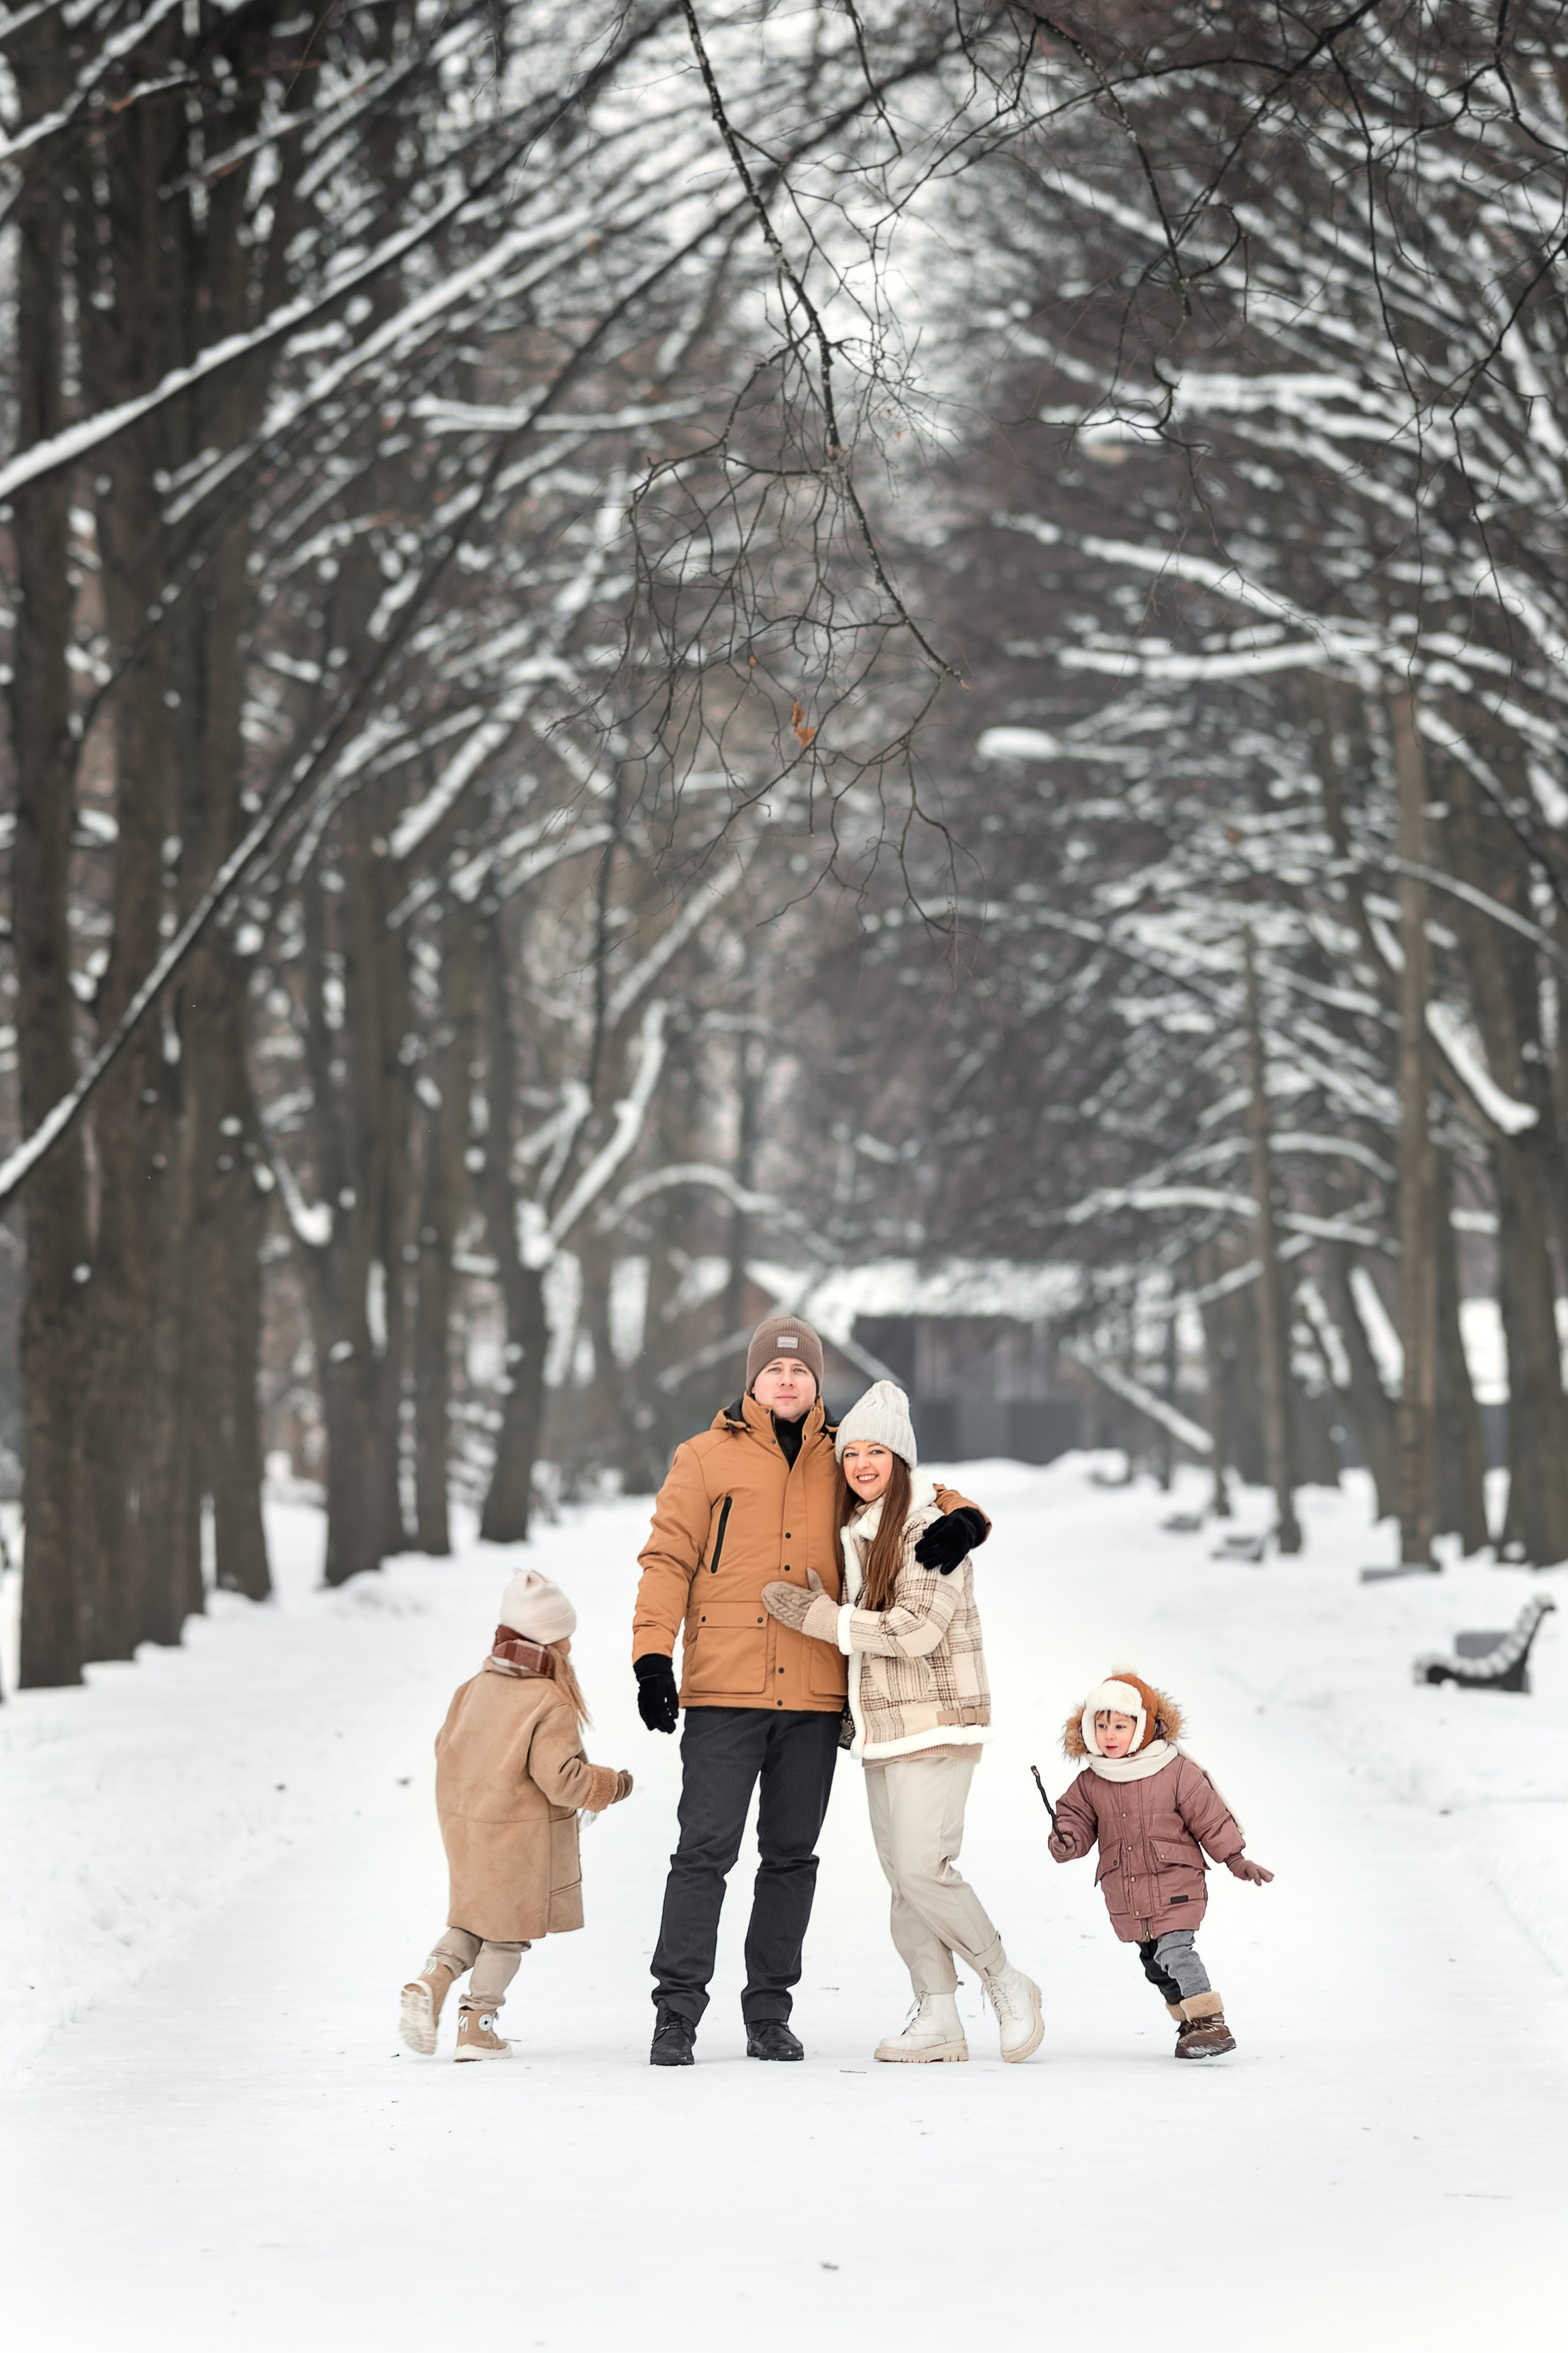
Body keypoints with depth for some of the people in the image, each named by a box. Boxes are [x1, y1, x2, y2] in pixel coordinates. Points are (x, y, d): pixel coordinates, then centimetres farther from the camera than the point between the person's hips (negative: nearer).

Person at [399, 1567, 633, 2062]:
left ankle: (430, 1983, -2)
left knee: (475, 1919, 20)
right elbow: (560, 1776, -23)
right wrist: (610, 1787, -7)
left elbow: (447, 1749, 12)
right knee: (511, 1929, 8)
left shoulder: (476, 1688, 4)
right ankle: (477, 2025, 9)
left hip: (465, 1825, 6)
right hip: (522, 1835, -6)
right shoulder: (550, 1704, -18)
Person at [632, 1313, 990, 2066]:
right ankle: (677, 2012, -2)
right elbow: (668, 1559, 2)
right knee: (706, 1850, -6)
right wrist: (653, 1657, -9)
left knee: (791, 1856, 8)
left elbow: (919, 1496, 19)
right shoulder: (707, 1458, 5)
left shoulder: (842, 1465, 12)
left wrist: (961, 1520, -5)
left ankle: (770, 2012, 15)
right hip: (724, 1692, -3)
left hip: (814, 1695, 3)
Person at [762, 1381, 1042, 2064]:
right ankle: (938, 2019, 7)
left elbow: (920, 1627, -21)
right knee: (901, 1873, 5)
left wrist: (816, 1616, -18)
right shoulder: (855, 1533, 14)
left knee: (922, 1867, -15)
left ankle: (1006, 1984, 2)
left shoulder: (931, 1529, -12)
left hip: (936, 1722, -8)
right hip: (882, 1726, 8)